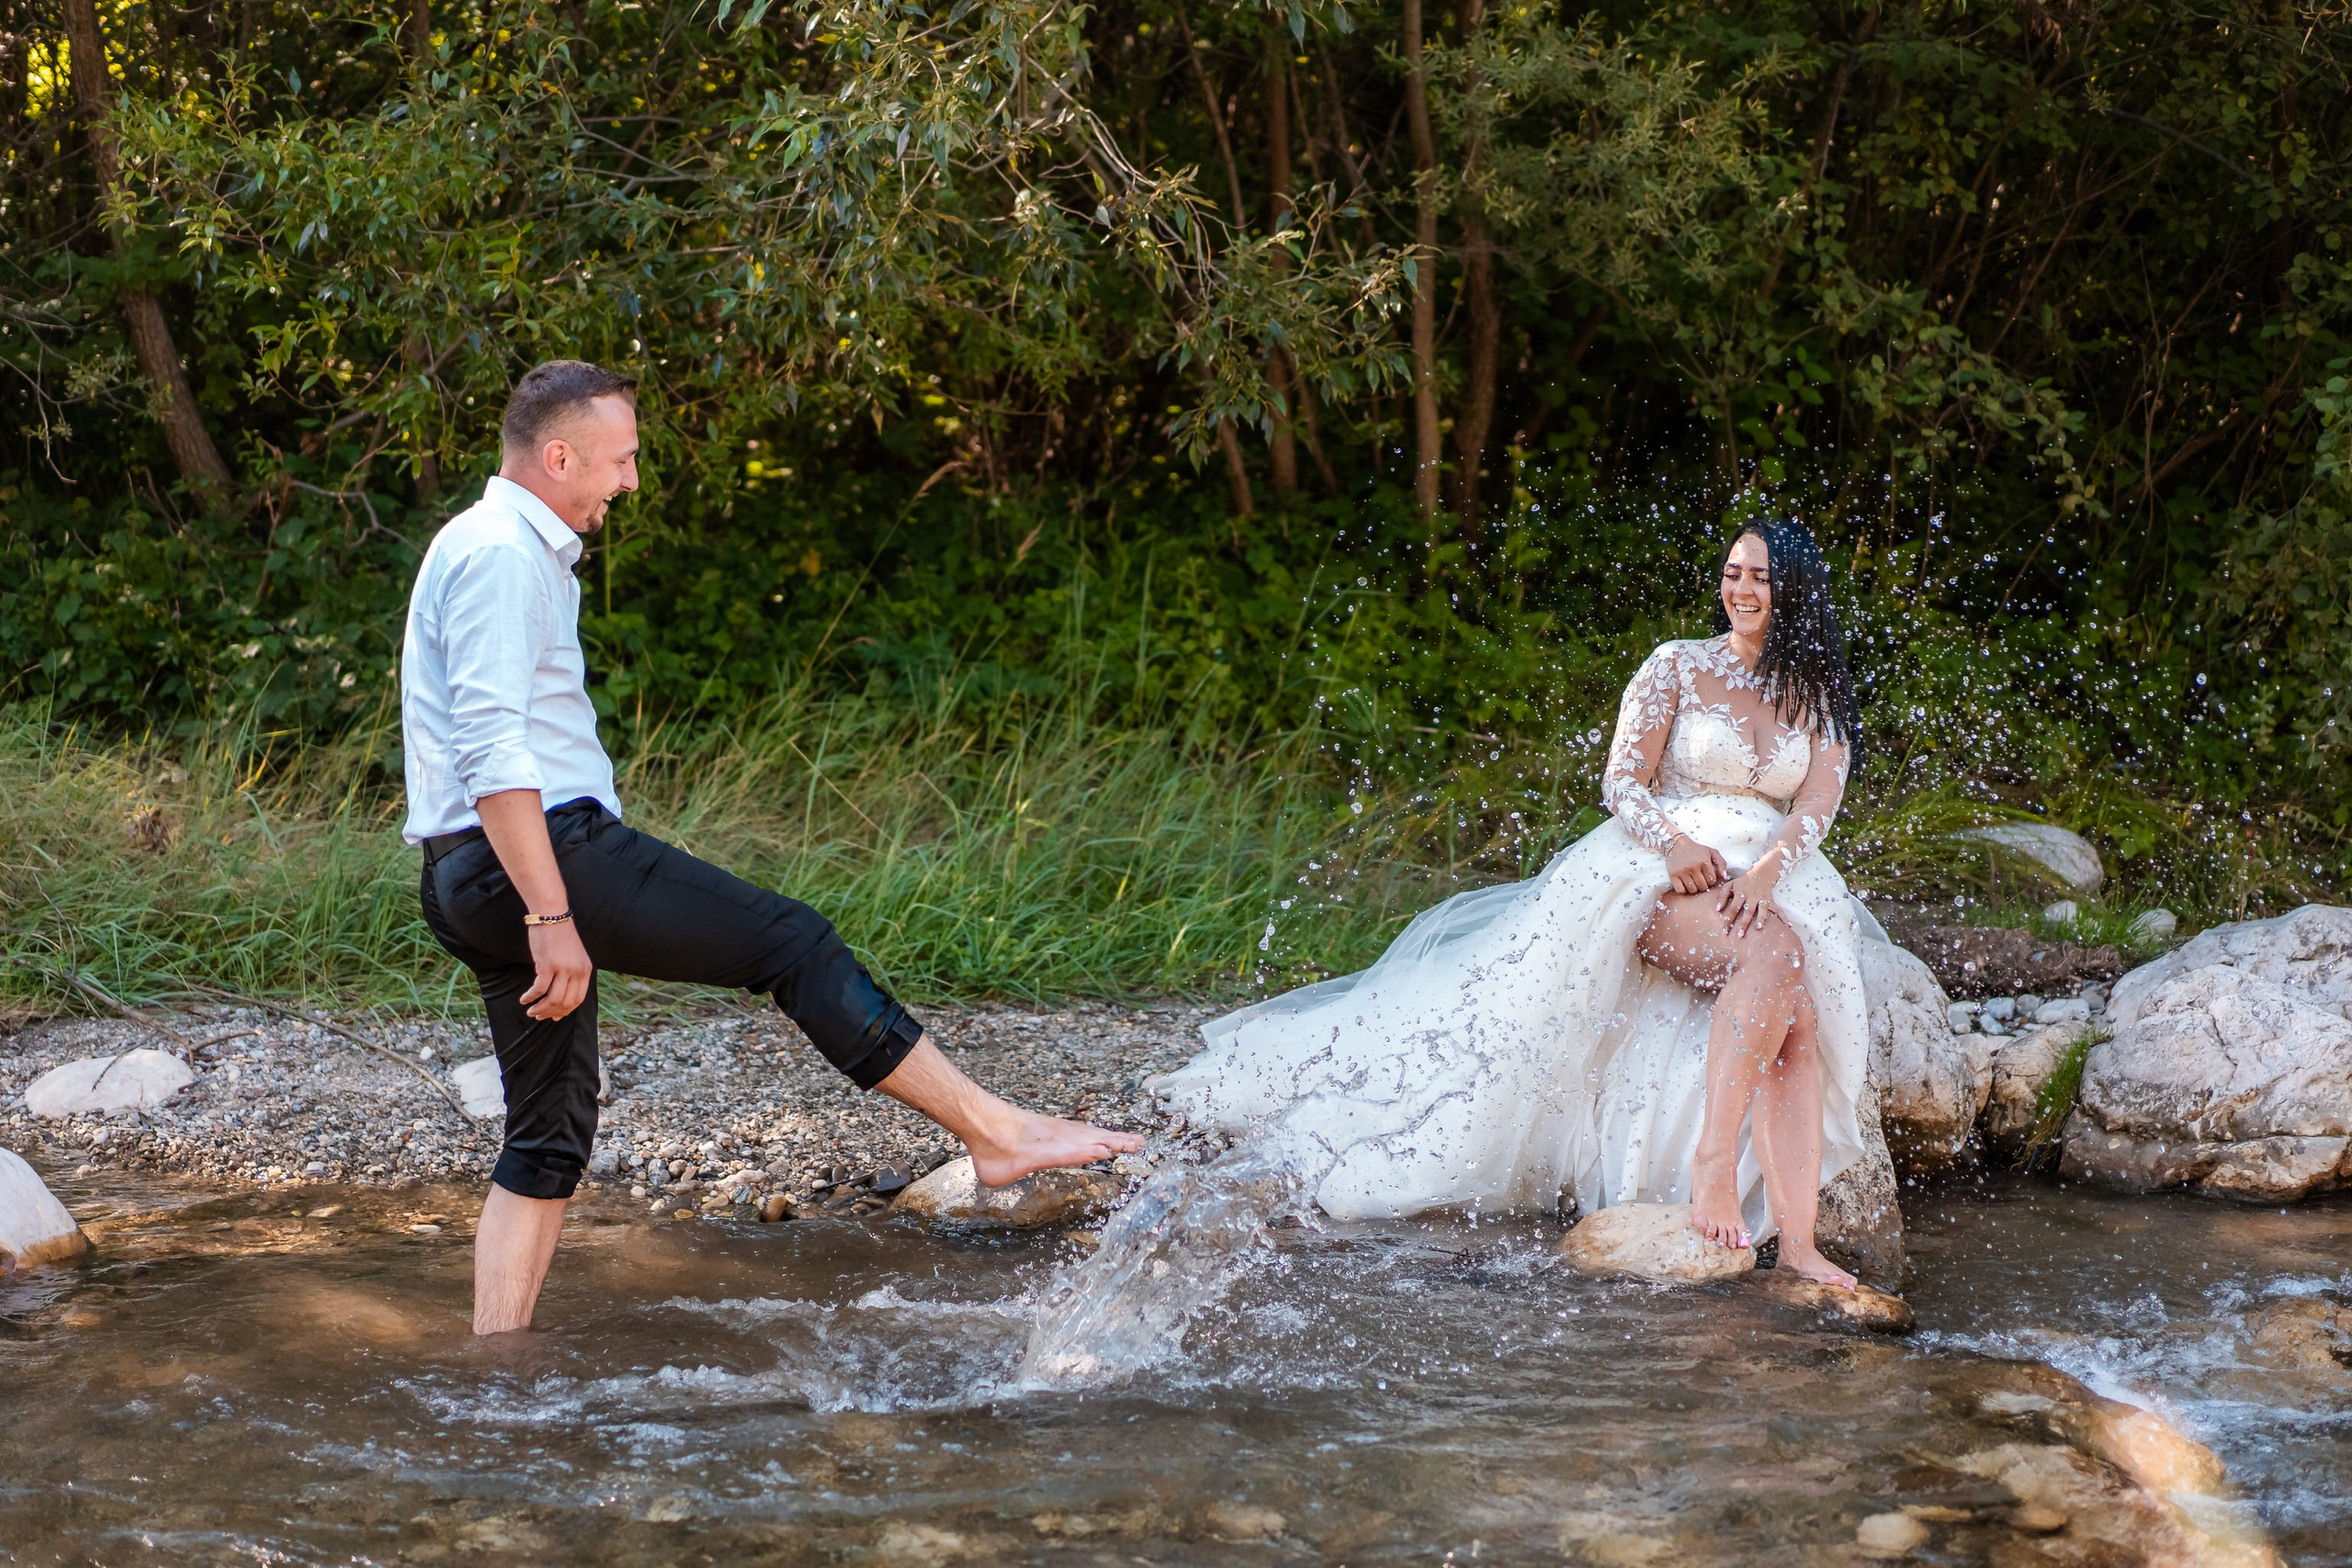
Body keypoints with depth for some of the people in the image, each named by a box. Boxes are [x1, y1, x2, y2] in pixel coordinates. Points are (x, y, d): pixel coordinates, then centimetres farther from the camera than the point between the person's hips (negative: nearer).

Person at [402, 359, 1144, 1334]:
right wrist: (550, 916, -25)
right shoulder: (502, 556, -11)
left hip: (471, 886, 11)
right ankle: (993, 1130, -6)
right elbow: (492, 752, -21)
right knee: (792, 943, -8)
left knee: (550, 1136, 11)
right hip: (538, 852, -11)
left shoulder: (501, 550, 23)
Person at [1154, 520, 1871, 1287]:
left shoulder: (1821, 698, 15)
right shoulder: (1679, 667, 8)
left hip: (1775, 882, 3)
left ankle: (1796, 1242, -37)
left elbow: (1819, 805, 0)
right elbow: (1621, 782, 0)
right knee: (1774, 951, -38)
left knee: (1803, 1024, -28)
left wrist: (1768, 871, -21)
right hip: (1663, 874, -3)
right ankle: (1712, 1155, -38)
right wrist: (1672, 840, -23)